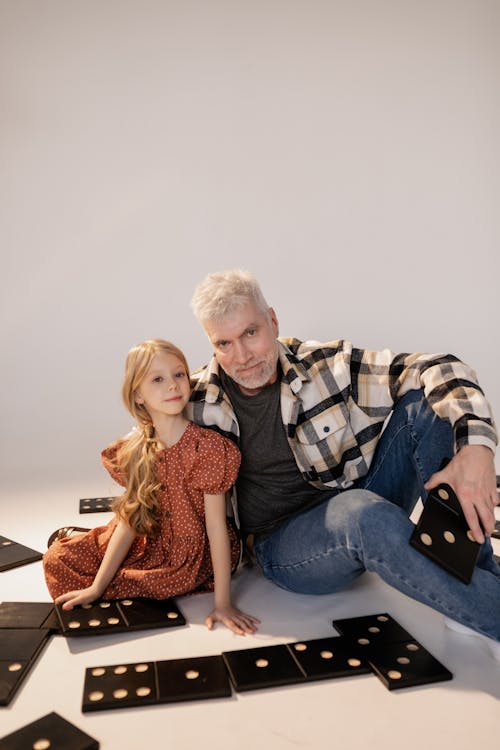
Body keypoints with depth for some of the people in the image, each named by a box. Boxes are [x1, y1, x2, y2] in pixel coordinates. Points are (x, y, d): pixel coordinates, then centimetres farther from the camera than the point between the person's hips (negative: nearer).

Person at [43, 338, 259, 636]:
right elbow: (130, 520, -4)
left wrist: (223, 603, -20)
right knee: (58, 557, 4)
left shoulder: (208, 447, -24)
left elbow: (217, 526, -21)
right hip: (149, 545, 5)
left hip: (191, 560, -5)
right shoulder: (136, 451, -6)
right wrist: (96, 588, -7)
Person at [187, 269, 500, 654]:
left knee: (426, 405, -18)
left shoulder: (326, 365, -10)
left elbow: (438, 369, -13)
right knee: (364, 513, -39)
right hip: (282, 544, -2)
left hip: (360, 520, 3)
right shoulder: (198, 398, -8)